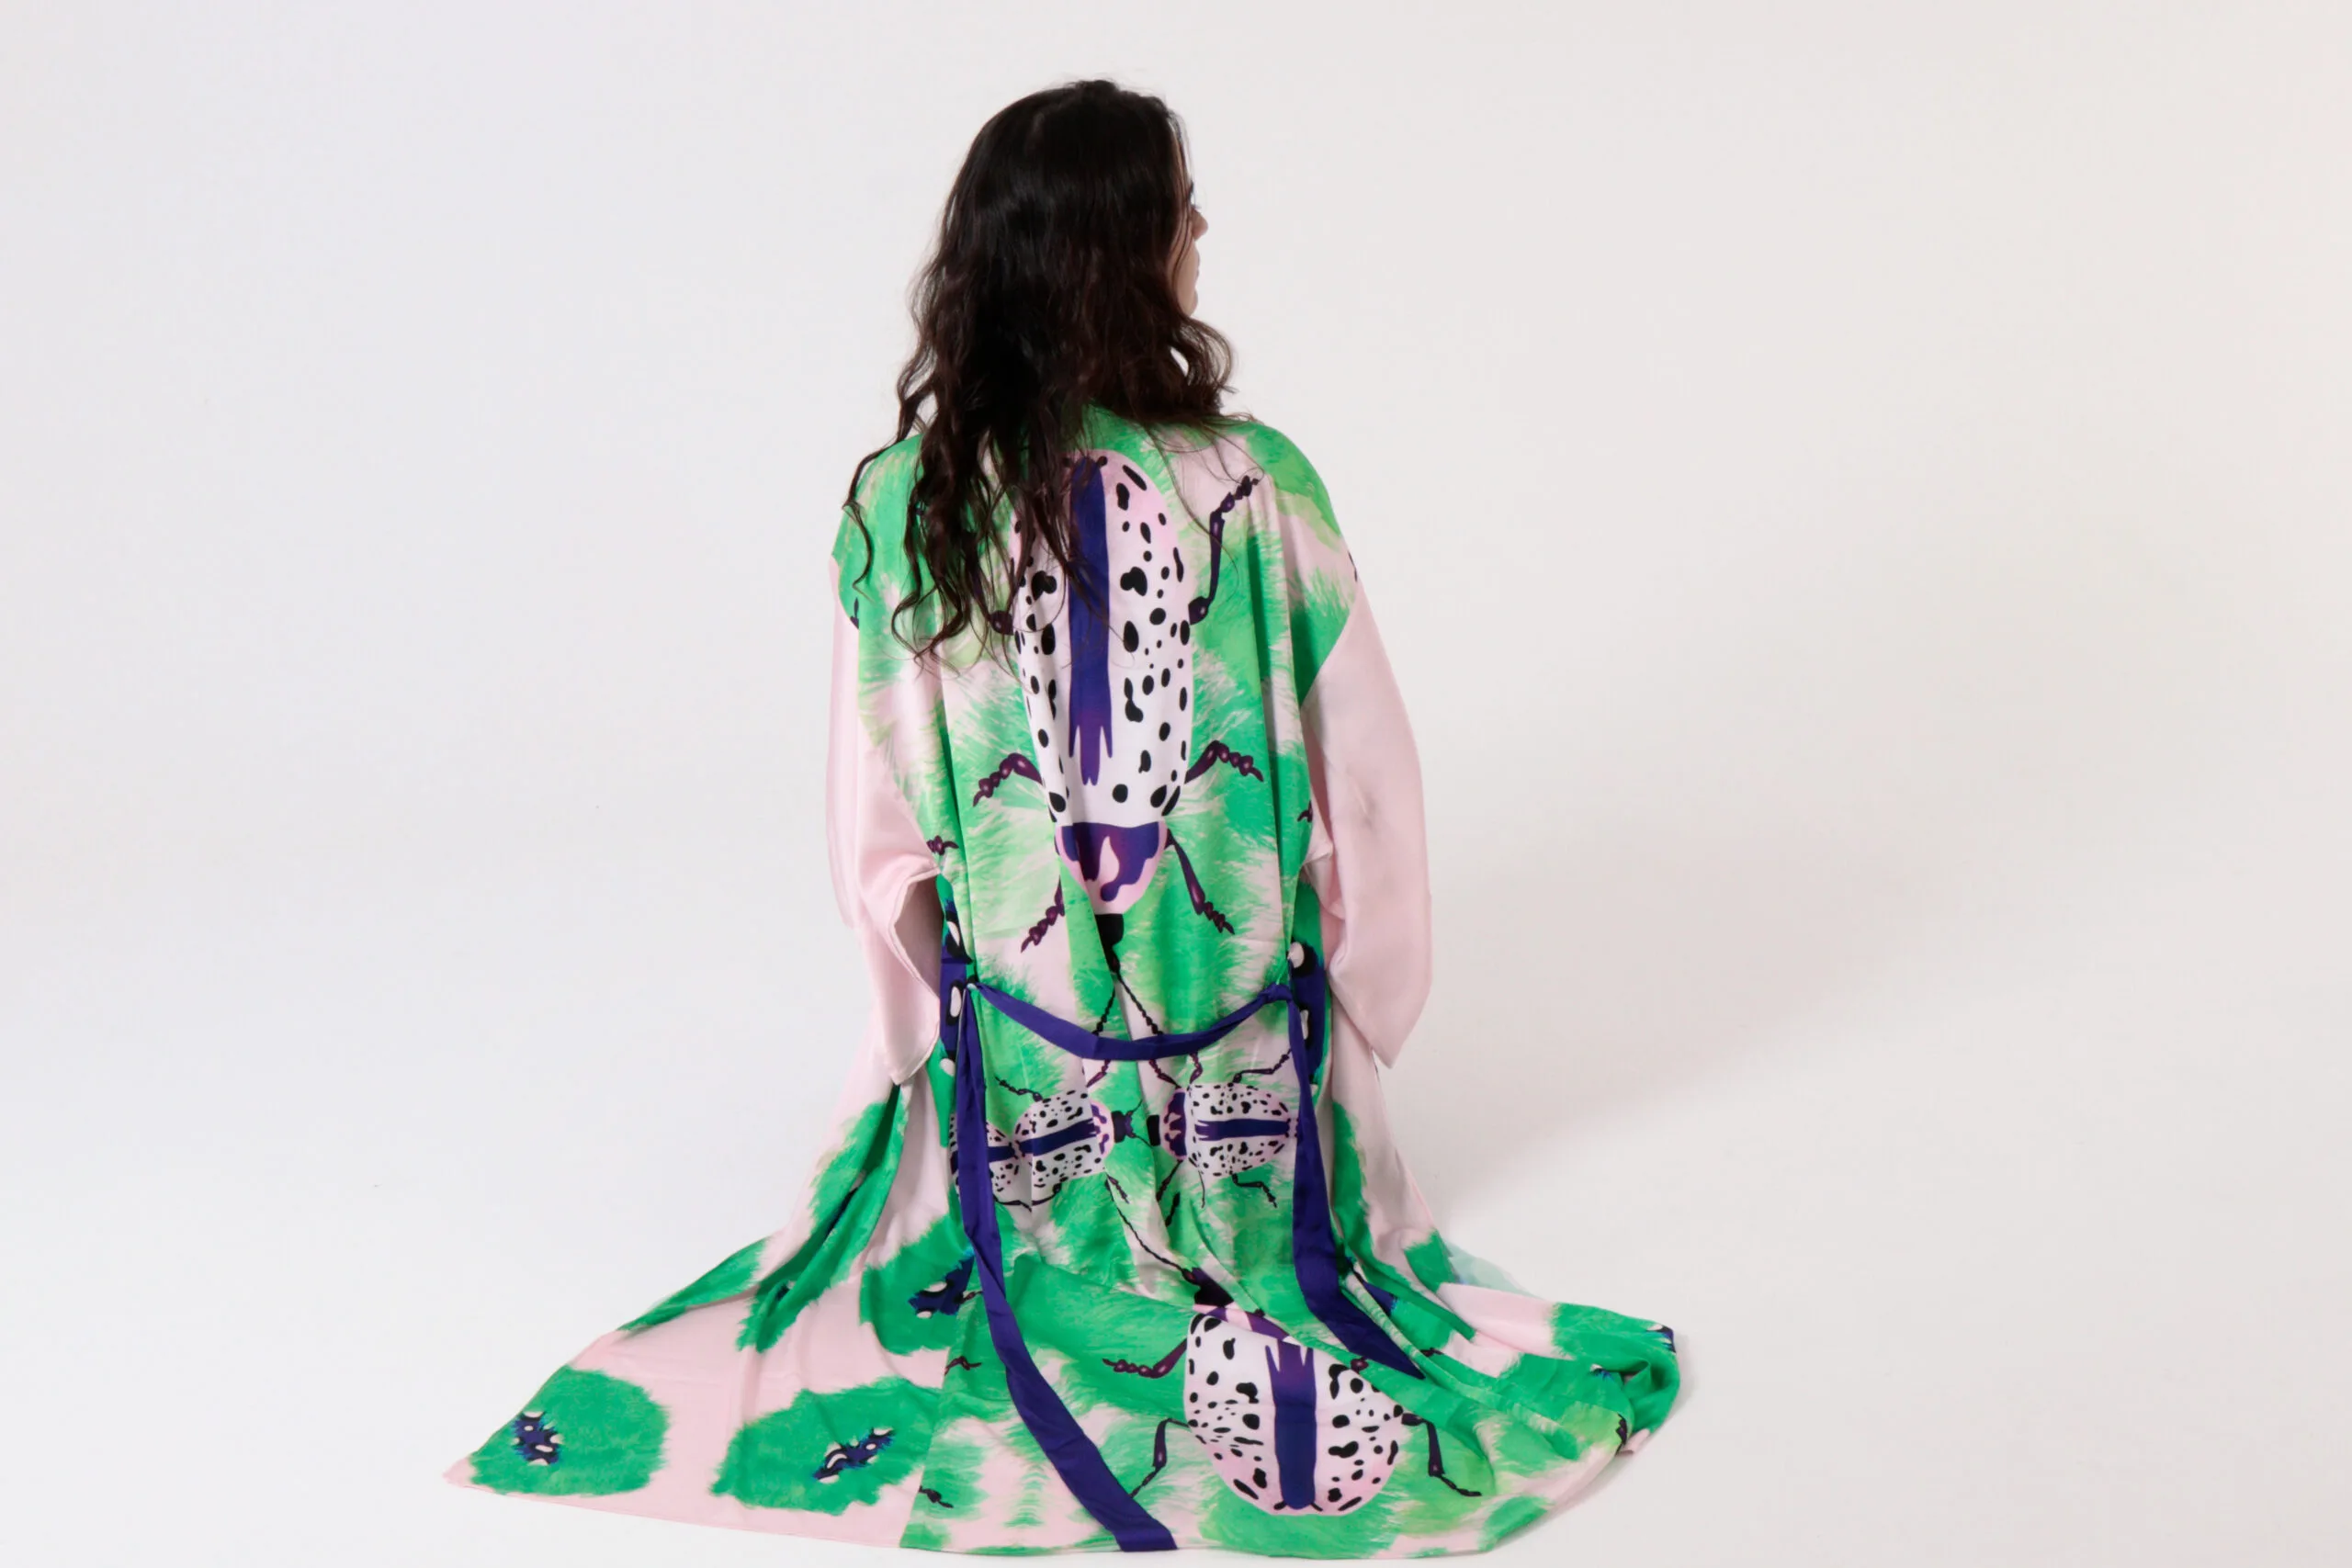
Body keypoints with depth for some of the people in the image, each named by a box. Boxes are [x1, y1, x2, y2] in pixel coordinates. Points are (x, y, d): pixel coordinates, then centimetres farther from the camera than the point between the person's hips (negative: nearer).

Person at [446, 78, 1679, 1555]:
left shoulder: (898, 505, -15)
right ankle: (1268, 1315, -2)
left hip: (1013, 1038, 1)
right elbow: (1365, 782, -10)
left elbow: (880, 823, -6)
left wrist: (926, 1022, 12)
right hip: (1246, 1028, -1)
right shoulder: (1261, 487, -18)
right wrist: (1352, 1007, 9)